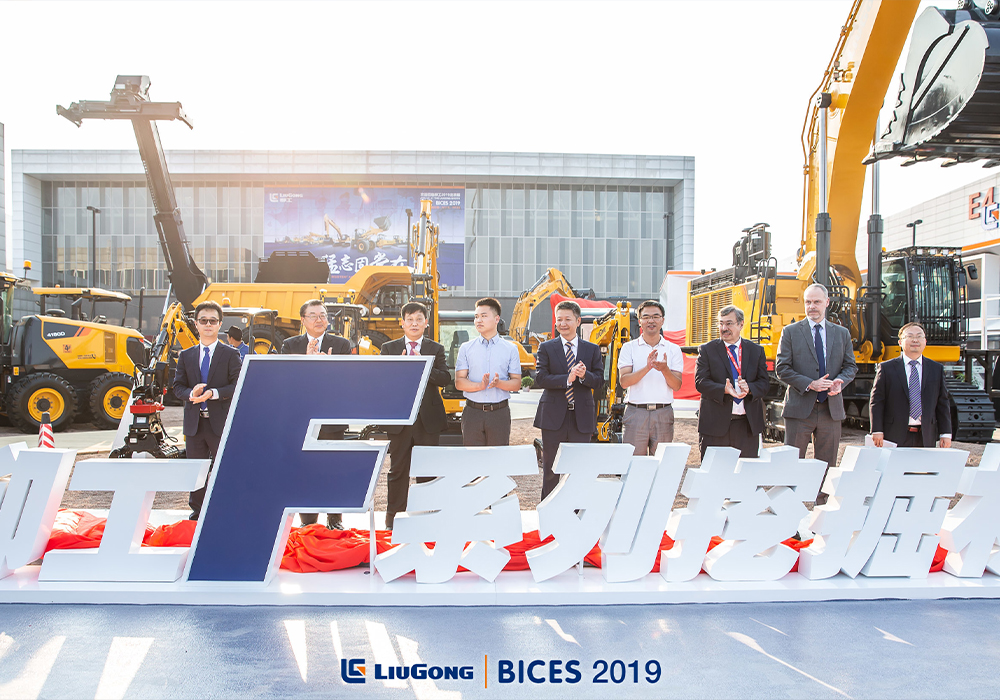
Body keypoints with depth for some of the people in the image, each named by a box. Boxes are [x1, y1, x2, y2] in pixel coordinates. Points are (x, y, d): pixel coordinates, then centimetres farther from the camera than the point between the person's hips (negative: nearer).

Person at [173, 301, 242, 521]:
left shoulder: (230, 354, 2)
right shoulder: (186, 355, 12)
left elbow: (237, 385, -6)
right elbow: (178, 386, 9)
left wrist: (214, 393, -20)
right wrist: (191, 394, -13)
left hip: (221, 422, -3)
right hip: (194, 422, 3)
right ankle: (197, 511, 24)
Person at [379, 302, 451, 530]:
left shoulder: (436, 349, 8)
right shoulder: (389, 348, 8)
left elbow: (445, 378, -5)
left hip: (429, 417, 0)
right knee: (398, 468, 5)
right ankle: (393, 514, 16)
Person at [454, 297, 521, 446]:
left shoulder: (510, 349, 8)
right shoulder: (466, 348, 9)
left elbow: (517, 384, 4)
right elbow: (459, 382, 2)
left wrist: (499, 383, -16)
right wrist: (480, 385, -16)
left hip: (500, 413, 0)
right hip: (472, 412, 0)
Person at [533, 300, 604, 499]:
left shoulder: (592, 350, 10)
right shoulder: (546, 348, 5)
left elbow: (599, 381, 3)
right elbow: (540, 379, -7)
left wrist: (584, 375, -18)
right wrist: (568, 378, -19)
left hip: (582, 417, 1)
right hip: (554, 416, -1)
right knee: (550, 469, 4)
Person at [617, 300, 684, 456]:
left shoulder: (673, 349, 9)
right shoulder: (629, 348, 6)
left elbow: (677, 386, 2)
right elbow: (624, 381, -6)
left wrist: (665, 370, -18)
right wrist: (647, 368, -20)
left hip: (663, 414, 1)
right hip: (635, 412, -1)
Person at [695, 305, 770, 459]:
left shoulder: (756, 351, 11)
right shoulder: (707, 350, 4)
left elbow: (764, 382, 6)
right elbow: (700, 382, -5)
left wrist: (749, 388, -16)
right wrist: (724, 390, -22)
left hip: (748, 424, 2)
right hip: (715, 424, -2)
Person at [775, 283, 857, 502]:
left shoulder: (842, 334, 12)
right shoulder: (790, 332, 2)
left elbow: (850, 366, 13)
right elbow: (782, 368, -3)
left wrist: (840, 381, -9)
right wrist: (809, 384, -15)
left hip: (831, 408, 3)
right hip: (799, 407, -3)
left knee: (827, 465, 8)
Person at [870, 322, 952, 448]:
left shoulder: (937, 369, 12)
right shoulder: (886, 368, 4)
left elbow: (943, 403, 12)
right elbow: (876, 402, 1)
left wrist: (946, 434, 6)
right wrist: (877, 431, -7)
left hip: (926, 438, 2)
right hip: (895, 437, -2)